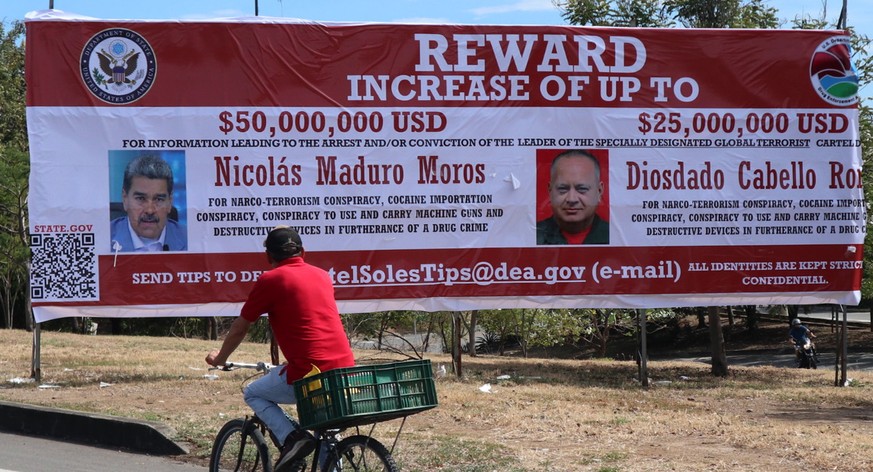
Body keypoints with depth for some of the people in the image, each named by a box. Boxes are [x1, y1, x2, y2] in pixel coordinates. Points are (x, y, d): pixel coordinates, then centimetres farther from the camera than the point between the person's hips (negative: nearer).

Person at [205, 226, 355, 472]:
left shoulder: (270, 280, 0)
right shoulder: (322, 276, 18)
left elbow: (240, 328, 10)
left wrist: (220, 357, 30)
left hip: (309, 373, -6)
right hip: (346, 368, 6)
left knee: (252, 394, 17)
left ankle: (291, 436, -4)